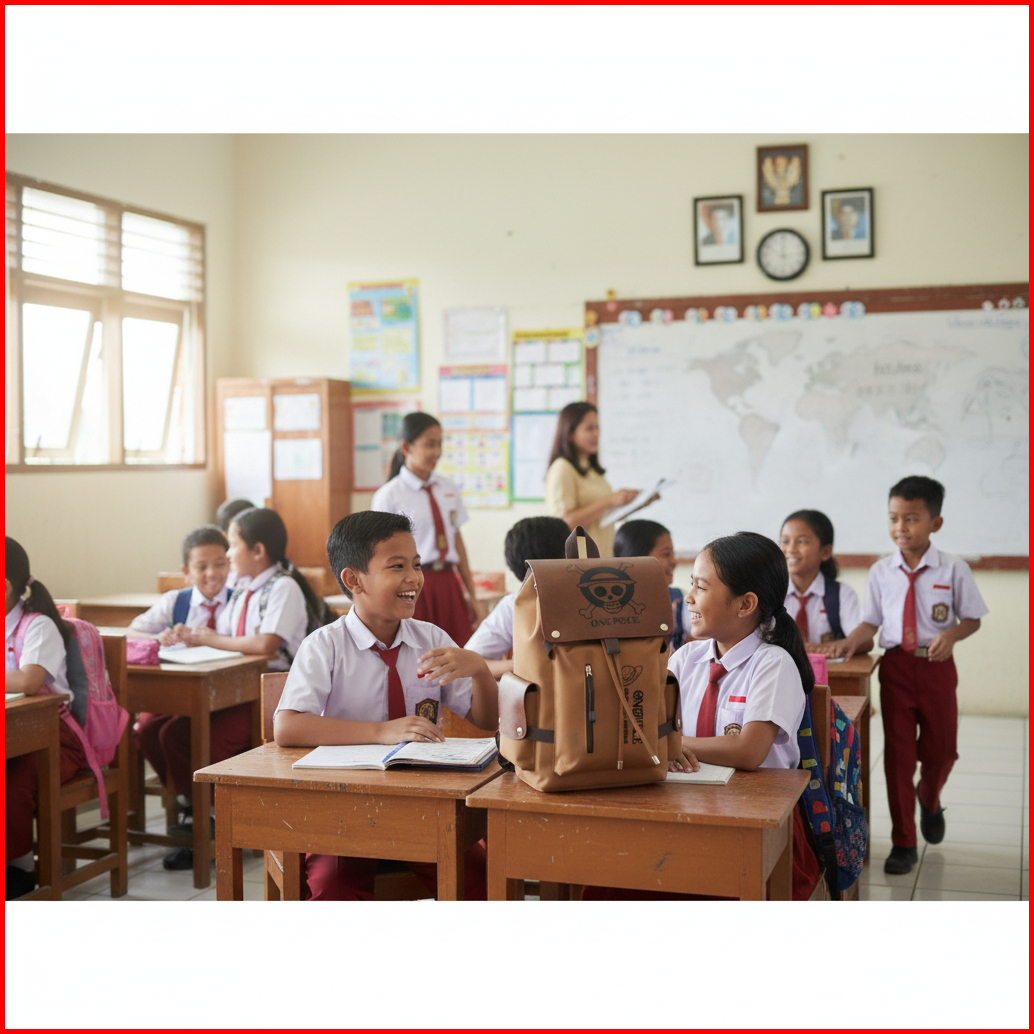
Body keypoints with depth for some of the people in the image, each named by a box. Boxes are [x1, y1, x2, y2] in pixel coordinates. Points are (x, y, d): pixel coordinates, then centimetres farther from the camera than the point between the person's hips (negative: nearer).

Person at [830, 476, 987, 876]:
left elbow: (972, 618, 0)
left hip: (937, 666, 0)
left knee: (940, 749, 13)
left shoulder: (954, 570, -6)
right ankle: (903, 843, 12)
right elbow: (871, 621, 3)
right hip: (896, 665, 1)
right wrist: (851, 642, -16)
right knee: (897, 750, 2)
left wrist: (952, 634, -20)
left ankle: (929, 798, 50)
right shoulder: (881, 572, -1)